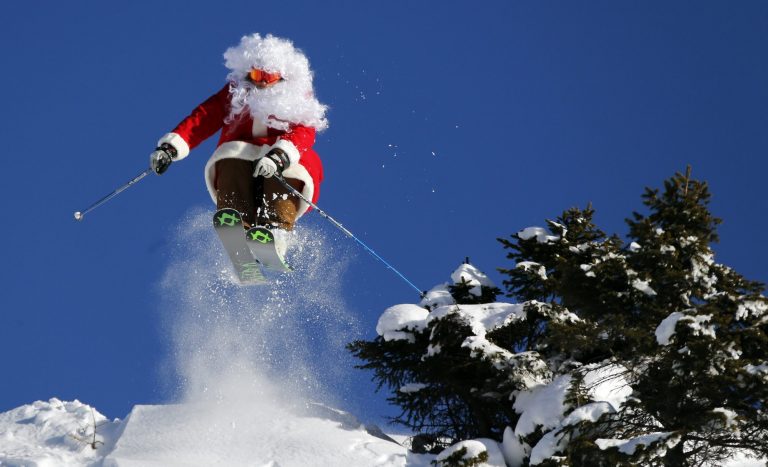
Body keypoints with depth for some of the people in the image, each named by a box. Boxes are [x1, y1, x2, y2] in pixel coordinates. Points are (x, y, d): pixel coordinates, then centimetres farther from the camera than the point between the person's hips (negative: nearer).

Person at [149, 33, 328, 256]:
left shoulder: (298, 98, 4)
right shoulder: (235, 94, 12)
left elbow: (304, 132, -16)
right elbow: (203, 118, 0)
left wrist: (279, 156, -37)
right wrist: (171, 146, -17)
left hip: (284, 172, -1)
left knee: (291, 167, -31)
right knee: (233, 154, -28)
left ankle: (275, 232, -49)